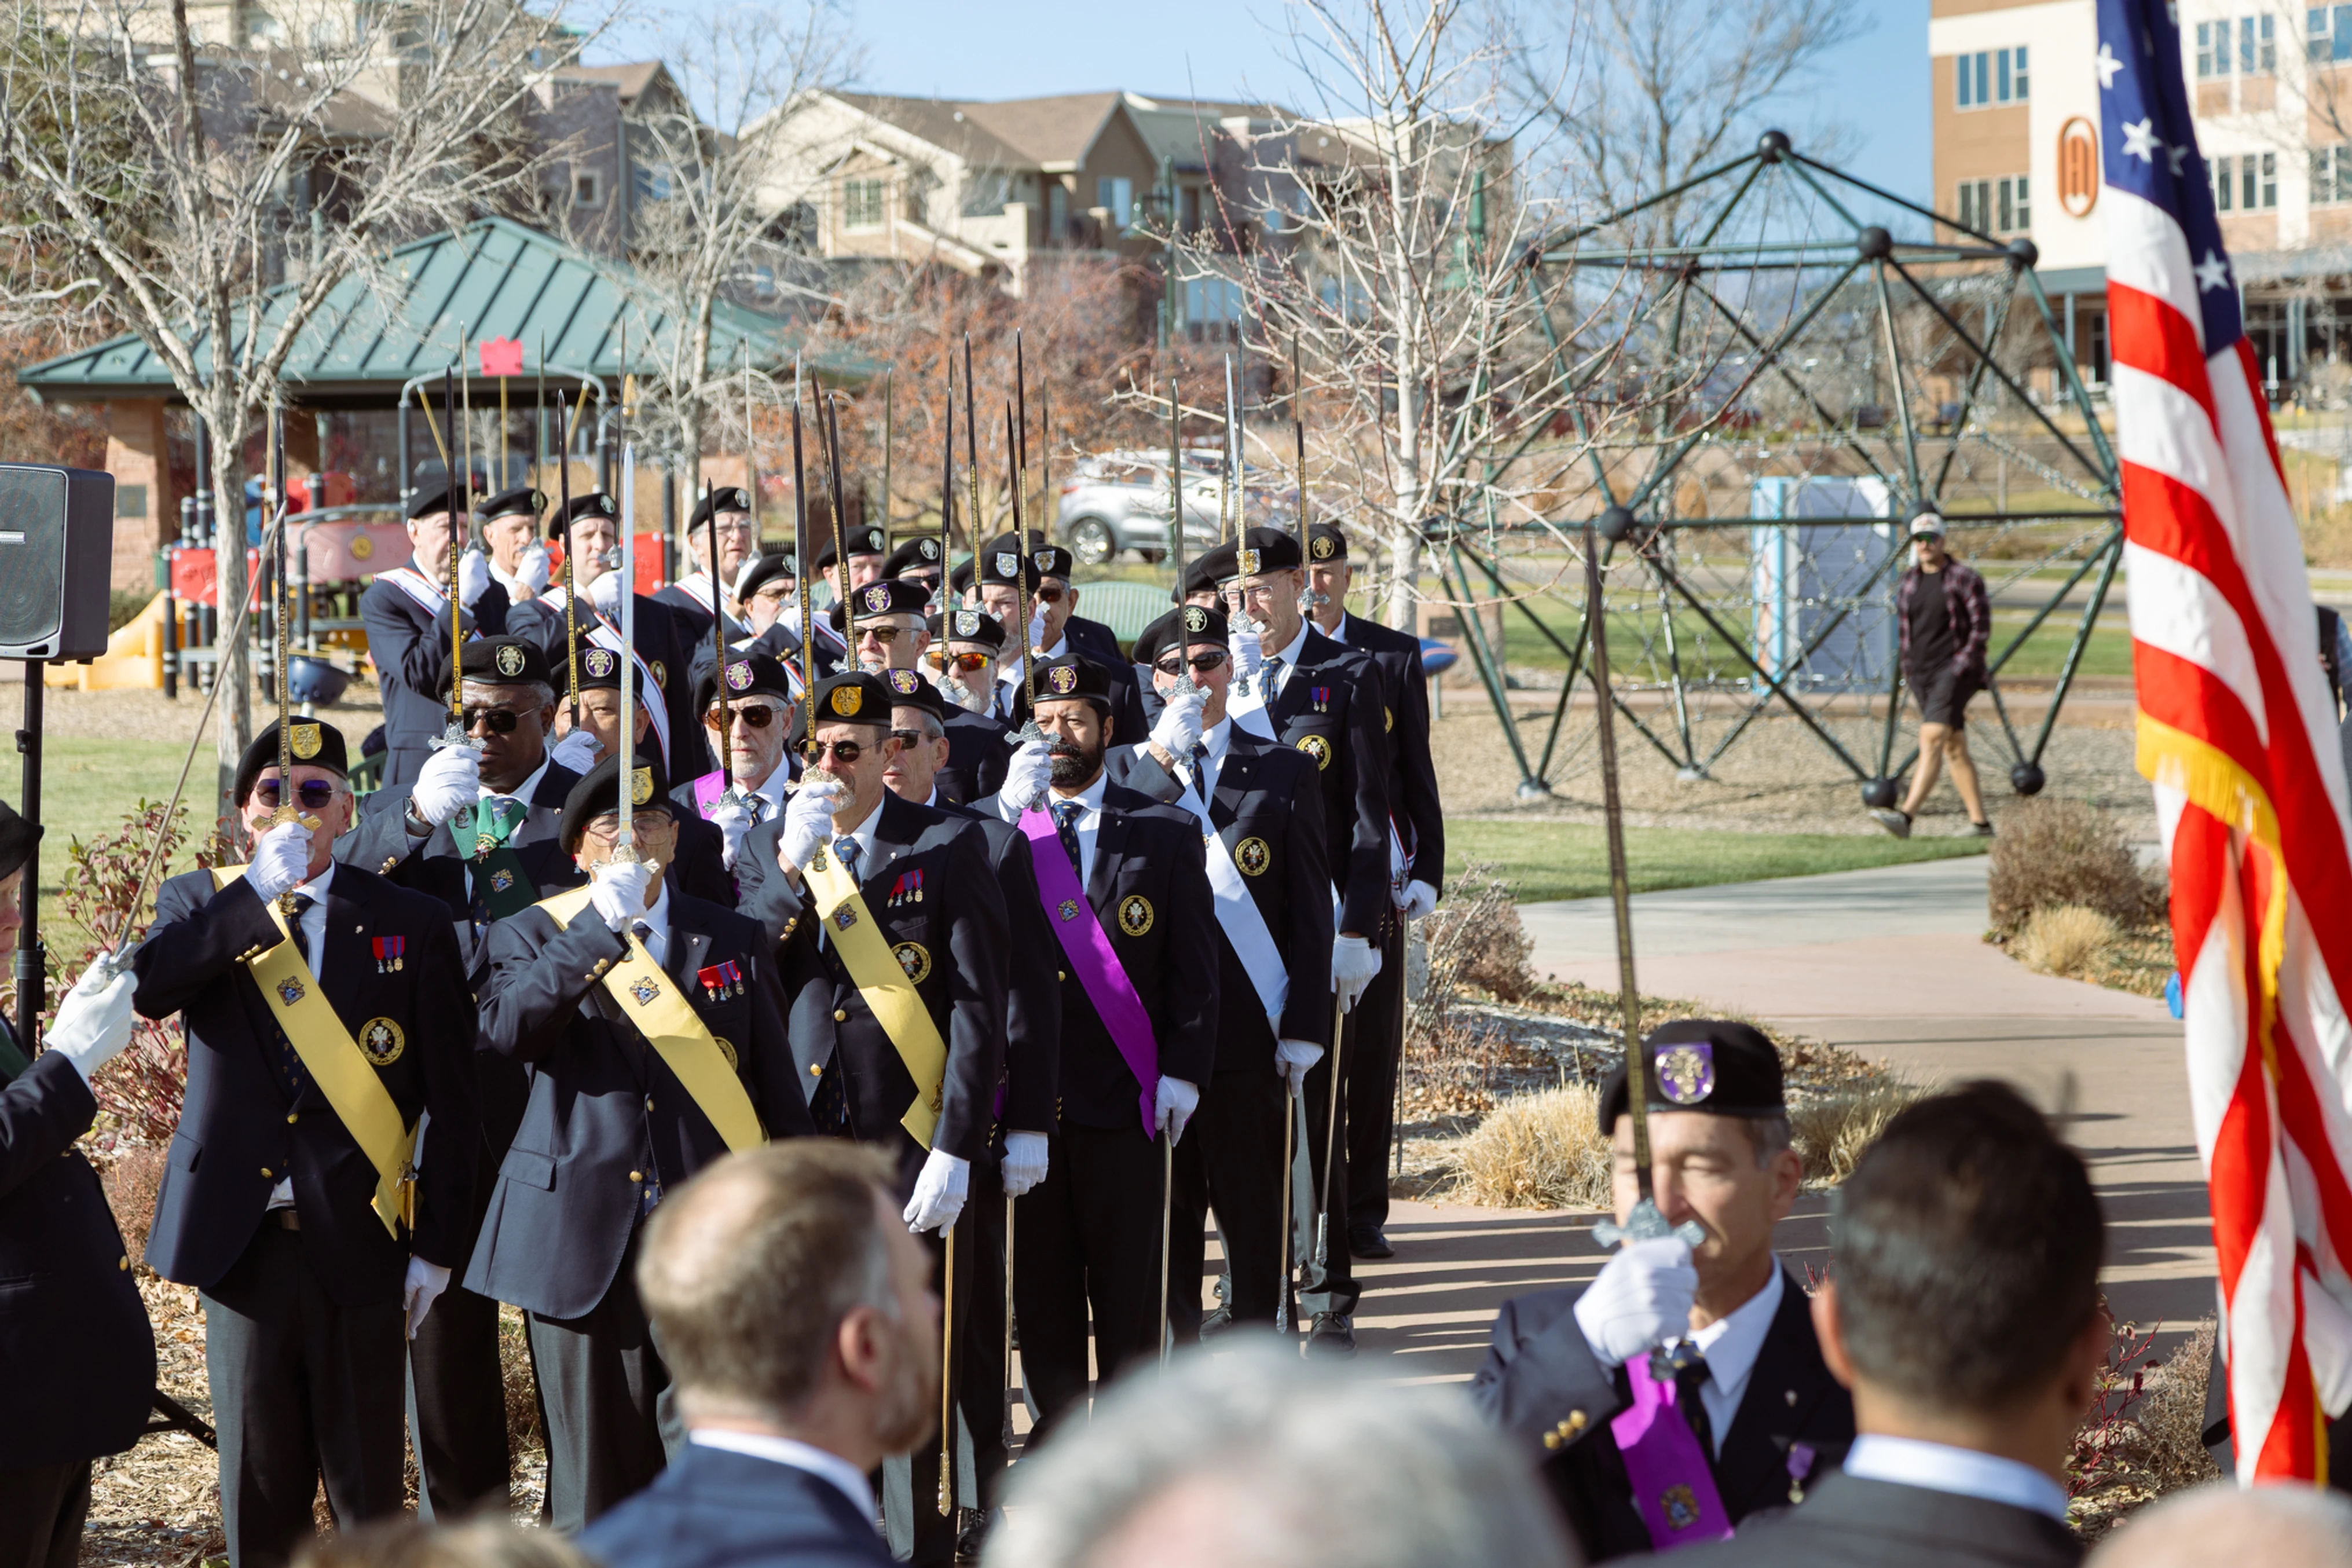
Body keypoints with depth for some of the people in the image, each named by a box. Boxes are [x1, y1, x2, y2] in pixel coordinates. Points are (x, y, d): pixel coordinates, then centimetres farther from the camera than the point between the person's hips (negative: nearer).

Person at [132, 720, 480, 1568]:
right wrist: (261, 891, -21)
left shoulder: (410, 923, 3)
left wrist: (436, 1245, -3)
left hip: (359, 1244, -1)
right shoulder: (200, 906, 7)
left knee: (369, 1495, 3)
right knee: (257, 1489, 7)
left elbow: (449, 1098, 2)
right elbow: (147, 987, -17)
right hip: (243, 1238, 1)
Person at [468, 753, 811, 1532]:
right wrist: (599, 928, -21)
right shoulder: (533, 936, 6)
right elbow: (506, 1030, -16)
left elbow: (779, 1089, 14)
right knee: (596, 1481, 3)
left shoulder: (731, 939, 12)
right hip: (583, 1246, -1)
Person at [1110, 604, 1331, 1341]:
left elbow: (1311, 911, 4)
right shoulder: (1127, 767, 10)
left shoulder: (1285, 771, 8)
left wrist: (1302, 1031, -3)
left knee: (1255, 1214, 3)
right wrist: (1164, 755, -16)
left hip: (1250, 1031, -1)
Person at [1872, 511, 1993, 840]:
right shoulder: (1908, 583, 13)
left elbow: (1981, 626, -8)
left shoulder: (1964, 578, -5)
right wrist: (1906, 669, 12)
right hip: (1920, 674, 7)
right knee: (1954, 748, 9)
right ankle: (1980, 822, 15)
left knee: (1931, 739, -19)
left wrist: (1962, 665, -14)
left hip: (1954, 669, -7)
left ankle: (1906, 816, -31)